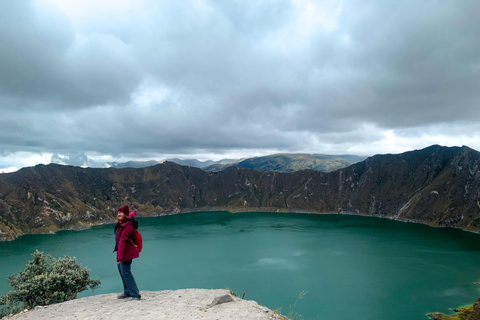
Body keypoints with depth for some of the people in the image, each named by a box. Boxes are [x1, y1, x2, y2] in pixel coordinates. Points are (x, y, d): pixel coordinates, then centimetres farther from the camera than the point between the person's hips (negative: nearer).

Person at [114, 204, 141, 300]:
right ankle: (127, 292, 37)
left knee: (126, 273, -11)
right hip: (122, 251, 11)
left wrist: (119, 256, -30)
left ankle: (136, 295, -7)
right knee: (121, 270, 21)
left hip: (127, 252, -11)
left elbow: (122, 241, -28)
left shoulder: (127, 225, -22)